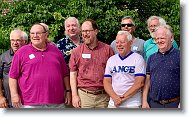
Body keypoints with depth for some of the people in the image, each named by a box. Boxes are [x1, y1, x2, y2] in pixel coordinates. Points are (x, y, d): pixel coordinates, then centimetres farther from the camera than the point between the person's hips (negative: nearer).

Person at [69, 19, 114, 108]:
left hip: (104, 95, 1)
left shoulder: (107, 49, 4)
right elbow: (73, 74, 4)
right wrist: (74, 95, -3)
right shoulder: (76, 51, 4)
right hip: (83, 95, 0)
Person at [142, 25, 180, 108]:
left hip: (173, 104, -4)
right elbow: (147, 80, 11)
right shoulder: (152, 58, 11)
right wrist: (144, 101, 5)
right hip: (154, 103, 4)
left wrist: (182, 104, -13)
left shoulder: (178, 55, -4)